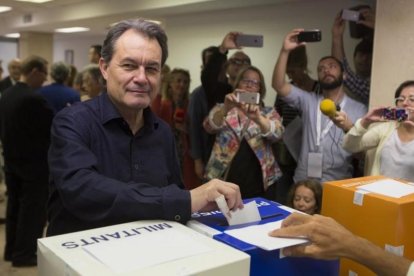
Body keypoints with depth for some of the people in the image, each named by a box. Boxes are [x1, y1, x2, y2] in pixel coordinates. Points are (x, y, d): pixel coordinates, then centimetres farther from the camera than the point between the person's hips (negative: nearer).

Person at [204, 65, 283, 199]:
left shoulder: (268, 113, 8)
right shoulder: (222, 110, 8)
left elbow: (277, 133, -12)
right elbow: (210, 126, -11)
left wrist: (257, 117, -31)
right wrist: (226, 108, -30)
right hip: (226, 181, 0)